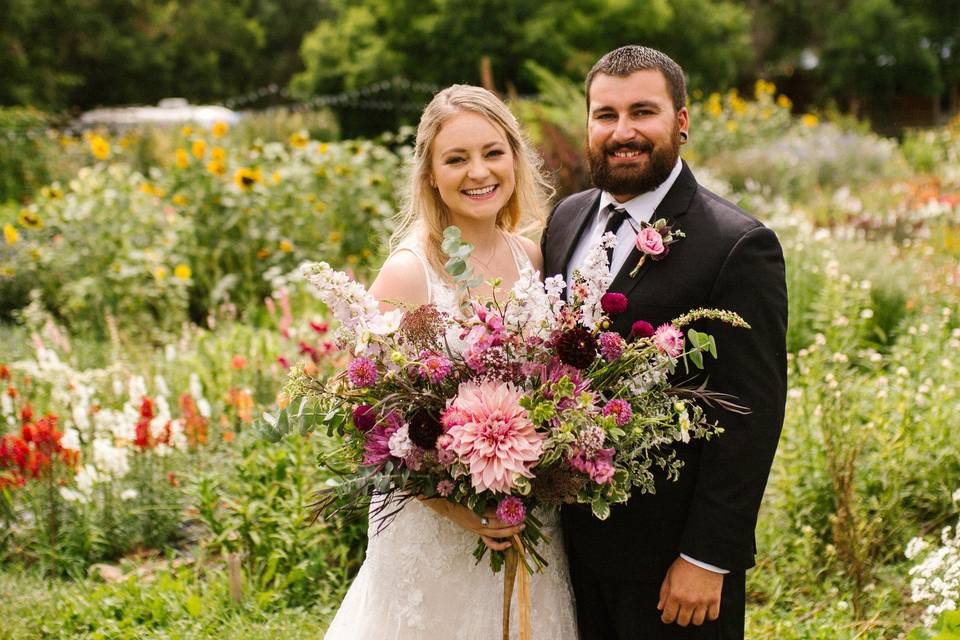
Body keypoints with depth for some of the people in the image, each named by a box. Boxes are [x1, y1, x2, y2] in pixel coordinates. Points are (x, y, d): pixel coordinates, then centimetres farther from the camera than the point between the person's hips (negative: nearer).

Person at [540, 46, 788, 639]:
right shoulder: (566, 219, 5)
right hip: (575, 538, 6)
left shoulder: (738, 246, -16)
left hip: (671, 557, -6)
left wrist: (707, 558, -17)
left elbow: (751, 415, -17)